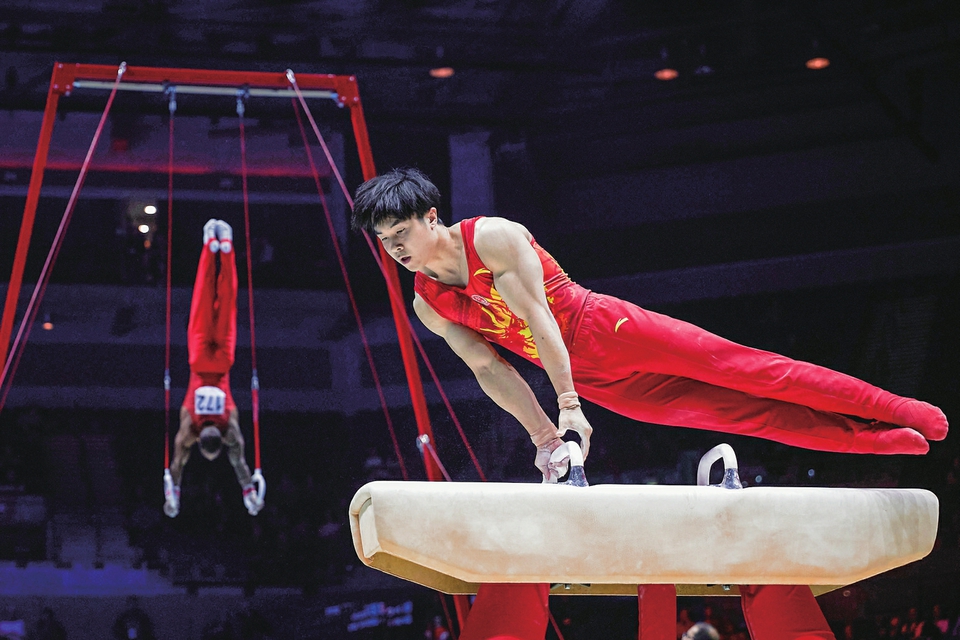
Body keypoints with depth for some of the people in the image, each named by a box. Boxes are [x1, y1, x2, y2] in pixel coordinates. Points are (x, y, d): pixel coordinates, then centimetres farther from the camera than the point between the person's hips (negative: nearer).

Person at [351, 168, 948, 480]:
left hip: (605, 328, -4)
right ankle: (884, 440, 7)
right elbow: (488, 368, 6)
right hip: (596, 383, 5)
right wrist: (542, 434, 0)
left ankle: (904, 412, -5)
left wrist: (567, 405, -22)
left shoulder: (491, 237, -15)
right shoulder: (427, 306, 2)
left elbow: (536, 315, -19)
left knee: (741, 369, -9)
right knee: (734, 412, 3)